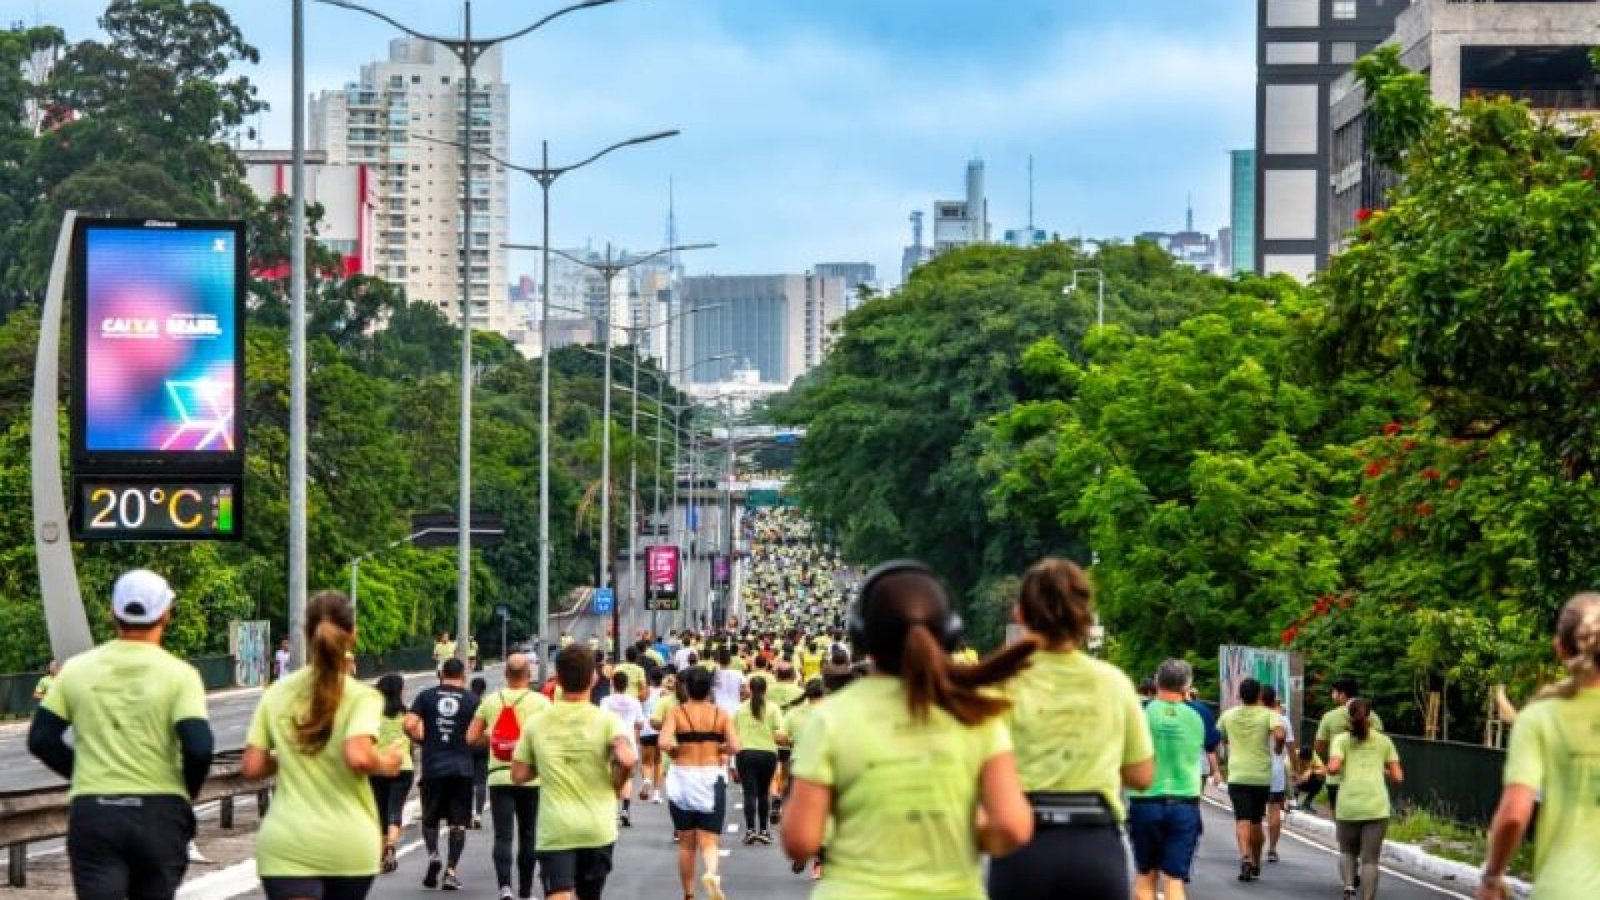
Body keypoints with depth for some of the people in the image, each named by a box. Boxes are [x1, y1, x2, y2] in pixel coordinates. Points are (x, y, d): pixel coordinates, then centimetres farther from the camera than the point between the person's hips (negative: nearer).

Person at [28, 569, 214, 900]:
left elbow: (41, 739, 4)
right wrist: (189, 791, 5)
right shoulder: (178, 674, -5)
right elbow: (198, 746, -14)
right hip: (159, 814, -1)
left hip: (92, 813, 1)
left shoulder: (76, 669, 3)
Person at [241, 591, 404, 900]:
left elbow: (251, 767, 2)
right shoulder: (362, 697, -5)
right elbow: (358, 756, -22)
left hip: (286, 845, 1)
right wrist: (384, 764, -1)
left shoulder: (276, 694, 5)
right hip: (349, 845, -1)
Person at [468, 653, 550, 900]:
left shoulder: (491, 700, 4)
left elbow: (472, 738, 5)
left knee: (503, 835, -2)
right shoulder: (539, 702, -3)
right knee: (527, 836, 11)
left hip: (499, 777, 1)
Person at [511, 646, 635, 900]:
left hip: (554, 830, -1)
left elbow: (519, 775, 4)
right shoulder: (606, 720, -3)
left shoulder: (537, 723, 3)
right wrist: (616, 784, 2)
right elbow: (627, 760, -19)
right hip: (598, 829, 1)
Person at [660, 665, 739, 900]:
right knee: (709, 840, 1)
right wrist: (718, 749, 11)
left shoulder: (675, 712, -4)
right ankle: (711, 873, -30)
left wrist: (675, 750, 2)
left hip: (683, 777, 0)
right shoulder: (721, 714, 1)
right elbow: (735, 747, -8)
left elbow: (664, 743, -19)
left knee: (686, 843, 14)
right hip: (712, 777, 0)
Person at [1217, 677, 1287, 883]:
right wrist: (1278, 748, -1)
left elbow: (1219, 738, 18)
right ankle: (1256, 864, 27)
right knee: (1256, 822, 15)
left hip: (1237, 776, -1)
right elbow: (1279, 734, -22)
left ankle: (1245, 856, -35)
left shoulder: (1228, 715, 4)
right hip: (1262, 776, 1)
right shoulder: (1268, 715, -4)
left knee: (1243, 820, -11)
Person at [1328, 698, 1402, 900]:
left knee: (1347, 851, 19)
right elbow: (1397, 777, 10)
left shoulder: (1342, 740, 9)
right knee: (1370, 859, 2)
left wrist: (1334, 769, 14)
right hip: (1376, 806, 0)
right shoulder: (1384, 741, 14)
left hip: (1348, 805, 0)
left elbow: (1333, 767, -8)